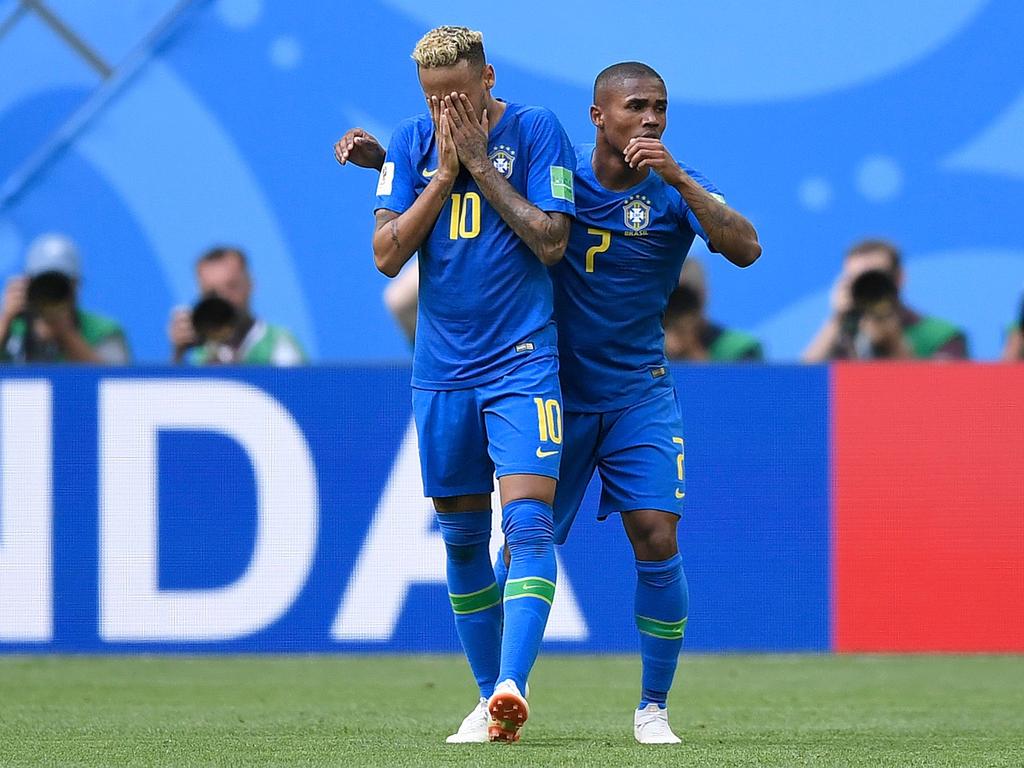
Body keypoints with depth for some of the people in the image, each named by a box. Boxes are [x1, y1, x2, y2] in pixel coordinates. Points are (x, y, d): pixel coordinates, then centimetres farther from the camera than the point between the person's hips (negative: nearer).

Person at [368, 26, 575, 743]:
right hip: (442, 370, 4)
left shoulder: (537, 131, -4)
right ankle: (489, 697, 16)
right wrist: (444, 173, -10)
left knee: (528, 523, -18)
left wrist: (481, 165, -12)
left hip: (523, 361, -4)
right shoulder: (412, 143, 5)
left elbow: (551, 241, -11)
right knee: (463, 536, 8)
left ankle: (513, 684, -29)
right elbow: (386, 253, -2)